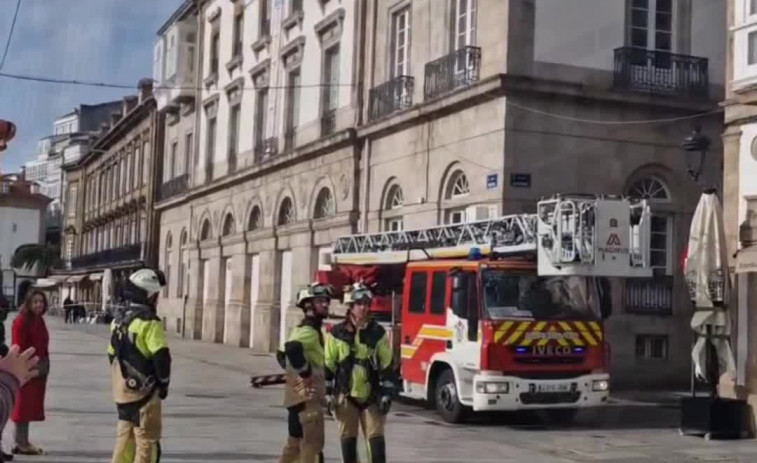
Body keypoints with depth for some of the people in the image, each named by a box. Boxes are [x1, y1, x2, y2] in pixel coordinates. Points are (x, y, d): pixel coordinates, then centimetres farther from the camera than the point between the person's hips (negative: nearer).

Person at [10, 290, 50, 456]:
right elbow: (18, 348, -17)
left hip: (39, 369, 9)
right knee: (23, 405, -2)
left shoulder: (39, 320, 12)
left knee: (31, 405, 13)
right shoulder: (21, 322, -14)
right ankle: (21, 444, 4)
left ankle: (23, 442, 21)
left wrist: (45, 366, 13)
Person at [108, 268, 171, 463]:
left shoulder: (118, 319, 11)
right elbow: (161, 356, -20)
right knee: (147, 441, -1)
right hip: (143, 392, -8)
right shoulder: (148, 322, -17)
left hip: (121, 391, 8)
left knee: (125, 438, 17)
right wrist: (164, 382, -6)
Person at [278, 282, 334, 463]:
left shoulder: (311, 330, 18)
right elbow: (292, 348, -35)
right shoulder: (308, 330, -14)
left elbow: (283, 354, 28)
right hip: (307, 394, -10)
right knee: (313, 443, -9)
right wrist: (305, 373, -25)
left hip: (299, 395, 10)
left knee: (296, 441, 17)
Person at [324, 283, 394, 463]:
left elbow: (387, 366, 1)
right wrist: (328, 393, -2)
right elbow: (328, 366, 2)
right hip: (346, 396, 0)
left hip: (371, 396, 0)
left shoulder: (378, 333, 1)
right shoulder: (337, 333, -1)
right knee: (348, 440, 7)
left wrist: (386, 395, -4)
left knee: (376, 439, -2)